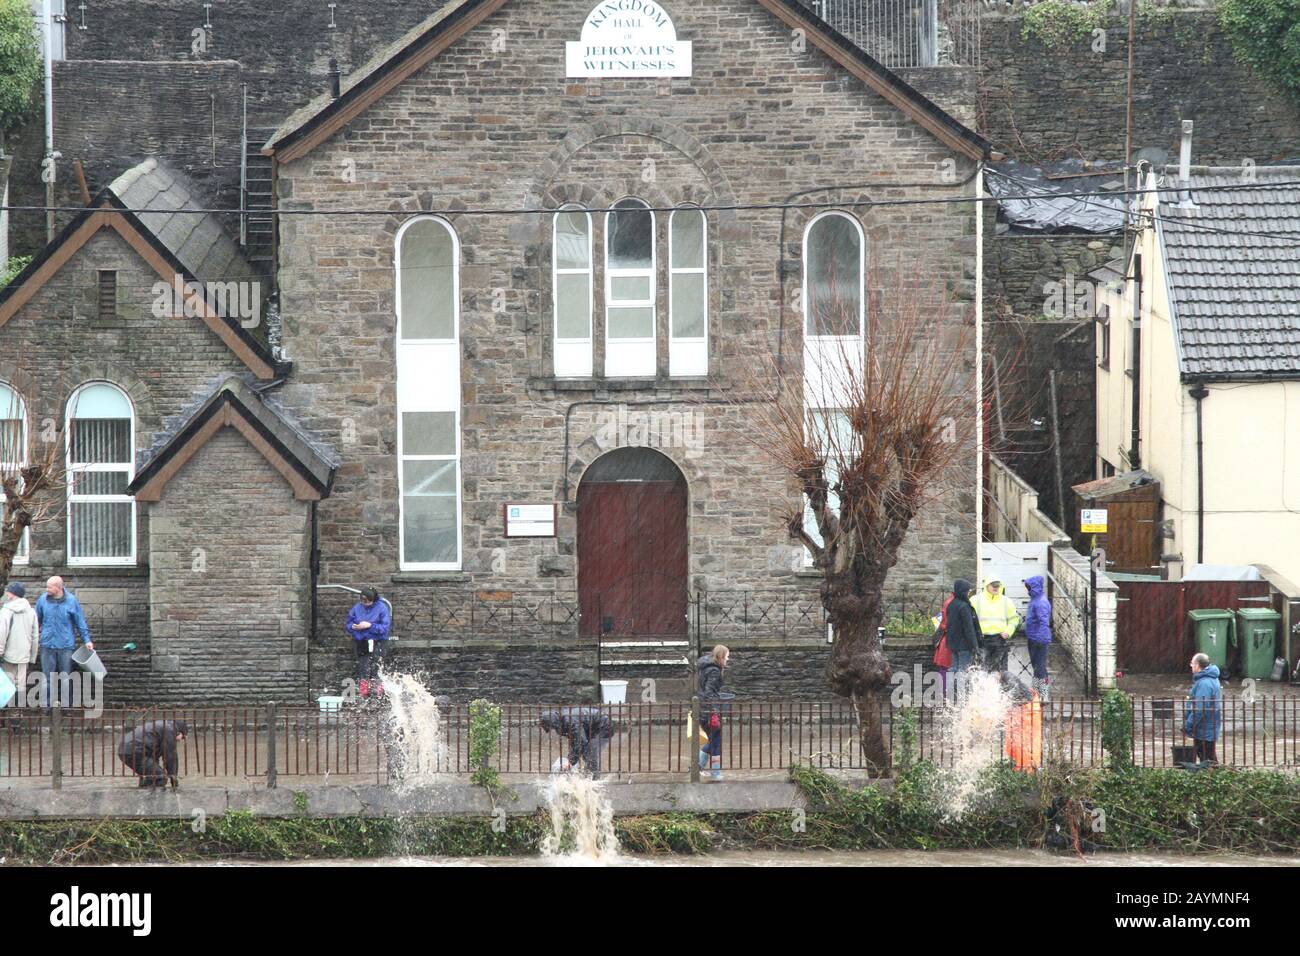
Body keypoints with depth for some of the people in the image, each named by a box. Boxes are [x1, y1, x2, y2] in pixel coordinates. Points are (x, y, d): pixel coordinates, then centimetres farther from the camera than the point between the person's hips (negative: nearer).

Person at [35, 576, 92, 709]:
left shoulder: (71, 601, -7)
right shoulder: (43, 600, -2)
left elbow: (80, 622, 1)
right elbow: (37, 620, 11)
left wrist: (87, 640, -1)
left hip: (66, 645, -1)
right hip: (47, 645, 1)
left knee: (66, 677, 8)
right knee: (47, 677, 4)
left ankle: (66, 704, 19)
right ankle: (47, 703, 12)